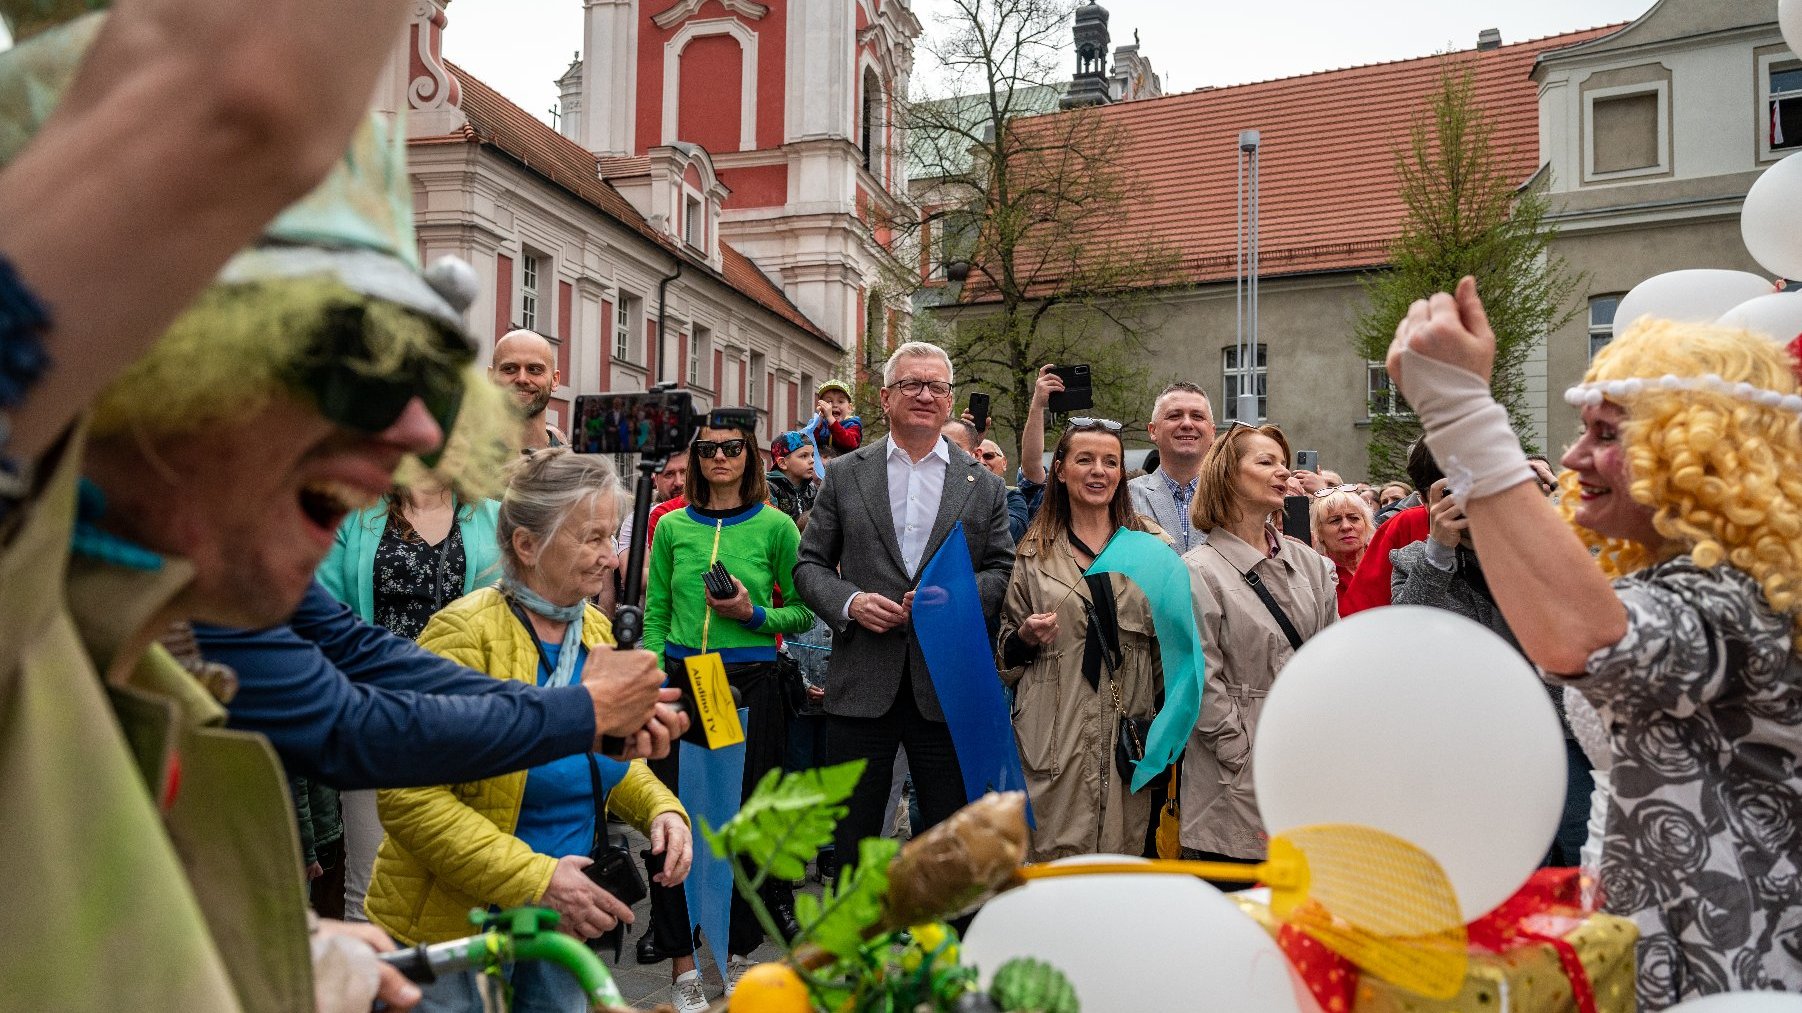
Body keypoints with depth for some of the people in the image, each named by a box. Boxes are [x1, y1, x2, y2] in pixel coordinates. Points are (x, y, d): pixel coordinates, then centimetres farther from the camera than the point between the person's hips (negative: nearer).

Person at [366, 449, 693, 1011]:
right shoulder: (466, 632, -20)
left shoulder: (597, 631, 2)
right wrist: (534, 880, -25)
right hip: (454, 923, -6)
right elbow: (408, 793, -24)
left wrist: (661, 808, -4)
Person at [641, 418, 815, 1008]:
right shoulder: (673, 527, 7)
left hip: (751, 686, -1)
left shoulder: (775, 526, 1)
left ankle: (740, 957, 24)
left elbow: (803, 613, 5)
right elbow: (655, 617, 9)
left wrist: (753, 614, -12)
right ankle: (682, 965, 12)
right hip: (681, 684, 2)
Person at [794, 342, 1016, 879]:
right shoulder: (843, 474, 7)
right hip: (862, 683, 0)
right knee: (852, 836, 10)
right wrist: (848, 602, -12)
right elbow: (810, 564, 7)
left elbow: (1003, 570, 6)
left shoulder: (984, 485, 8)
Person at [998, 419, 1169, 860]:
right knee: (1054, 861, -3)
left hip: (1130, 735, 1)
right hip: (1054, 739, -1)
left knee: (1124, 854, 3)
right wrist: (1026, 637, -8)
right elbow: (1006, 653, 13)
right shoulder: (1033, 552, 8)